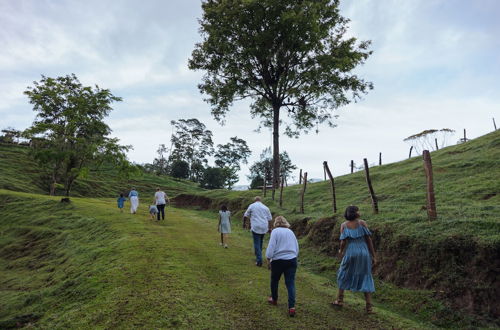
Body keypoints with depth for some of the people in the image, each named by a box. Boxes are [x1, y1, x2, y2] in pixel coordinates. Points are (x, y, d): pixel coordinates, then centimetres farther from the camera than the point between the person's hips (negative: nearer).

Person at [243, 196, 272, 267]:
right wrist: (269, 228, 22)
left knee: (257, 244, -2)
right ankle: (258, 257, 30)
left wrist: (244, 223, 23)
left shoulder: (252, 206, 3)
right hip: (264, 228, 4)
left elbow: (245, 216, 7)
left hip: (255, 228, -4)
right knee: (260, 243, 20)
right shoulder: (266, 207, 12)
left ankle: (259, 261, -7)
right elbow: (270, 219, 12)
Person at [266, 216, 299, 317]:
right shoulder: (290, 231, 12)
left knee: (274, 280, 19)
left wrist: (268, 258, -3)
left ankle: (274, 299, 37)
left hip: (278, 260, -4)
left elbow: (271, 246, -13)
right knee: (290, 283, 4)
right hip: (292, 260, 4)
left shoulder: (275, 231, -5)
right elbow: (297, 247, 16)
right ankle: (292, 307, -5)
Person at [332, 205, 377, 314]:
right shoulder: (362, 223, -3)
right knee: (365, 278, 10)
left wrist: (341, 251, 13)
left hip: (350, 253, 0)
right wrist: (373, 255, 2)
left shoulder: (344, 225, -3)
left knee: (343, 275, 20)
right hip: (364, 252, 0)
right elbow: (369, 240, -4)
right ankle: (369, 307, 8)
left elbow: (343, 242, -7)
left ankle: (340, 300, 27)